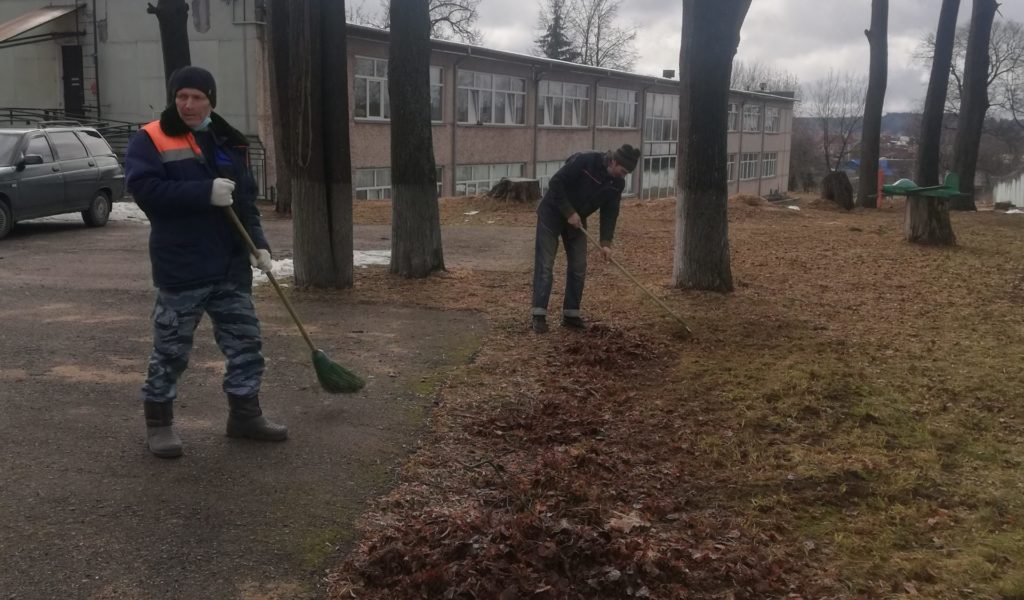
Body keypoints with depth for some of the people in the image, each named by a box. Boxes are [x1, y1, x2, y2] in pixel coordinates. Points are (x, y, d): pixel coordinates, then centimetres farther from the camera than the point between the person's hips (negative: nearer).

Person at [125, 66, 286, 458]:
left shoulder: (228, 143, 13)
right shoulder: (151, 140, -4)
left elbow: (246, 199, 14)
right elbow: (144, 189, -18)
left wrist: (258, 243, 2)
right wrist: (205, 192, -24)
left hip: (231, 266, 6)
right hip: (181, 268, -5)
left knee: (246, 342, 10)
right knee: (171, 349, 4)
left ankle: (245, 414, 24)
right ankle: (158, 422, 19)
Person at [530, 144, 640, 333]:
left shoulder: (617, 183, -6)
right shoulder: (584, 161, -27)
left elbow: (610, 212, -2)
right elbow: (555, 183, -26)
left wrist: (606, 242, -12)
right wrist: (569, 212, -26)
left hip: (577, 220, 7)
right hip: (552, 214, -7)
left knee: (579, 267, 3)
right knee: (544, 264, -8)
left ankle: (571, 314, 10)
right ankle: (538, 314, -8)